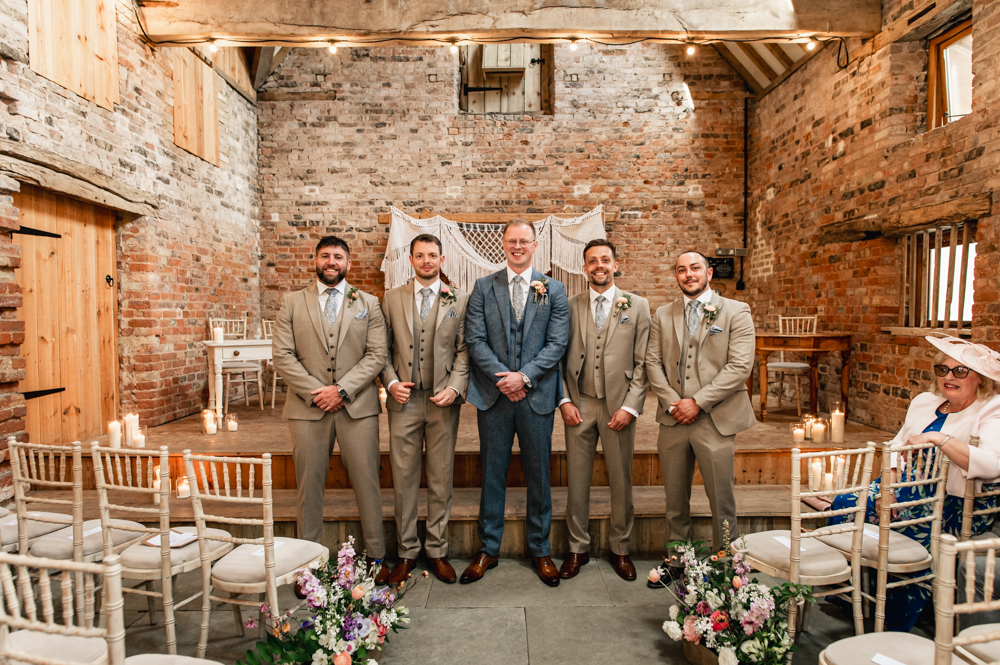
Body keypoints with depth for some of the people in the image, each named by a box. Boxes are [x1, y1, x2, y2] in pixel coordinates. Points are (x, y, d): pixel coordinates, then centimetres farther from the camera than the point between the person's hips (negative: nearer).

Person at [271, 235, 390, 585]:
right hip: (308, 408, 1)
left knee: (367, 482, 4)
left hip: (357, 406, 0)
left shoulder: (368, 303, 7)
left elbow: (376, 355, -1)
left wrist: (342, 389, -12)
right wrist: (314, 392, -10)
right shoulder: (293, 303, 8)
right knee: (309, 486, 9)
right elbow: (283, 355, 0)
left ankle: (375, 556, 18)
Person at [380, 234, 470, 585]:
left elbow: (464, 351, 2)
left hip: (442, 401, 0)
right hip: (404, 400, 1)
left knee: (441, 480, 7)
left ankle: (437, 552, 22)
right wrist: (391, 382, -6)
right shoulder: (391, 299, 9)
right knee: (403, 480, 6)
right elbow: (383, 348, 9)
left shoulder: (459, 300, 6)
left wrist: (455, 388, -10)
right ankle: (407, 553, 22)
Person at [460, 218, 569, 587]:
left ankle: (540, 550, 26)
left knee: (538, 474, 9)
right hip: (494, 394, 1)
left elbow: (557, 343, -1)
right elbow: (475, 339, -1)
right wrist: (502, 378, -11)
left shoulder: (554, 290, 6)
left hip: (537, 394, 0)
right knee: (492, 474, 9)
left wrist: (524, 376, -13)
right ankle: (488, 549, 24)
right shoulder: (483, 287, 7)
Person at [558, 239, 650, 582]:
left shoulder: (637, 306, 3)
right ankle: (578, 549, 25)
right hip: (578, 406, 1)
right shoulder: (569, 306, 6)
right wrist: (565, 401, -3)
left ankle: (620, 549, 28)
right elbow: (558, 358, 6)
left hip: (619, 406, 0)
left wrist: (630, 407, -8)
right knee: (576, 480, 8)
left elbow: (643, 363, 0)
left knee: (621, 480, 9)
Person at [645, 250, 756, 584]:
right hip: (673, 419, 4)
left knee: (721, 500, 4)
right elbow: (653, 361, 6)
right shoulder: (663, 315, 11)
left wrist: (698, 402, -14)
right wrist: (671, 402, -7)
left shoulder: (736, 312, 0)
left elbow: (740, 366, -9)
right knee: (675, 497, 14)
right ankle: (675, 559, 30)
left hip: (715, 419, -3)